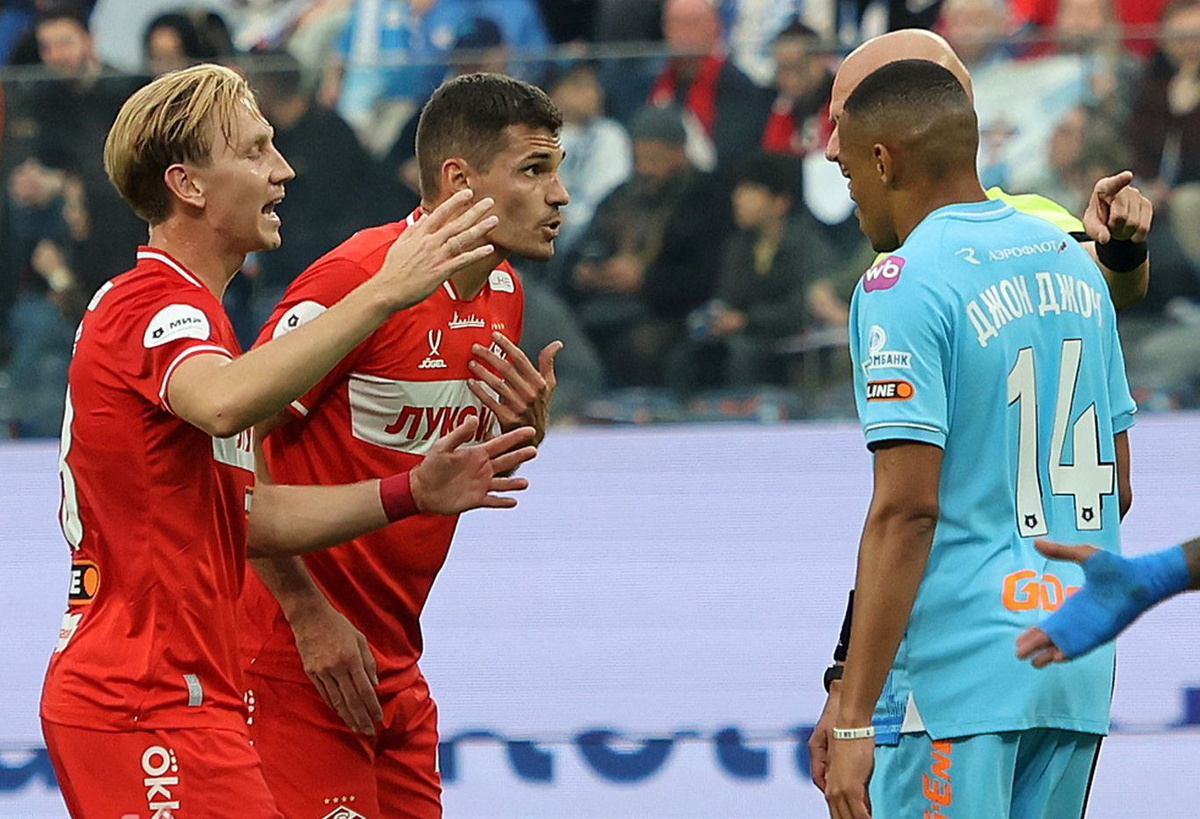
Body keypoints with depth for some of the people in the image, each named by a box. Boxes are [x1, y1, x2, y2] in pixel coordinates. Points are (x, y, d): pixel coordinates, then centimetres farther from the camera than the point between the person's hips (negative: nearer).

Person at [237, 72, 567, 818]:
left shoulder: (503, 294, 9)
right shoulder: (358, 277, -16)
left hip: (396, 666, 8)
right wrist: (311, 616, -16)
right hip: (301, 663, -8)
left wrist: (526, 428, -1)